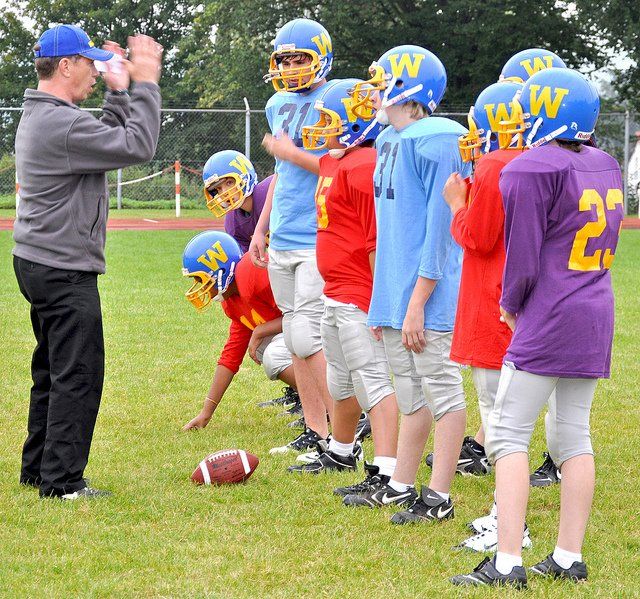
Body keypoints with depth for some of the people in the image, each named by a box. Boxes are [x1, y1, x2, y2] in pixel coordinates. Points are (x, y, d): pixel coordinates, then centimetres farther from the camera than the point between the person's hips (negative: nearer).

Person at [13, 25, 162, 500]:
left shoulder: (37, 118, 14)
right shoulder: (63, 123, -20)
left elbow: (111, 141, 18)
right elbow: (139, 147, -20)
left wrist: (119, 93, 14)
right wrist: (146, 85, -13)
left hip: (37, 263, 11)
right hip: (64, 270, -11)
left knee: (53, 370, 18)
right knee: (78, 373, -5)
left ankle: (38, 469, 26)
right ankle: (62, 482, -2)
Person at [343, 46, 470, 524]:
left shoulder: (435, 142, -16)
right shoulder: (390, 141, 13)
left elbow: (440, 226, -18)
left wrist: (417, 301, -19)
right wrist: (382, 302, 18)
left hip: (426, 291, -9)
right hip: (395, 291, 9)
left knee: (441, 388, -1)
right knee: (412, 394, 17)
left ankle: (440, 498, 3)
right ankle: (401, 486, 26)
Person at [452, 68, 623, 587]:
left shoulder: (531, 170, -14)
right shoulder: (606, 166, 8)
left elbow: (523, 260, -14)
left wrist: (511, 304, 5)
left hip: (549, 320, -7)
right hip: (596, 320, 8)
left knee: (510, 433, -3)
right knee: (575, 433, 12)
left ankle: (508, 563, -9)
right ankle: (569, 558, 14)